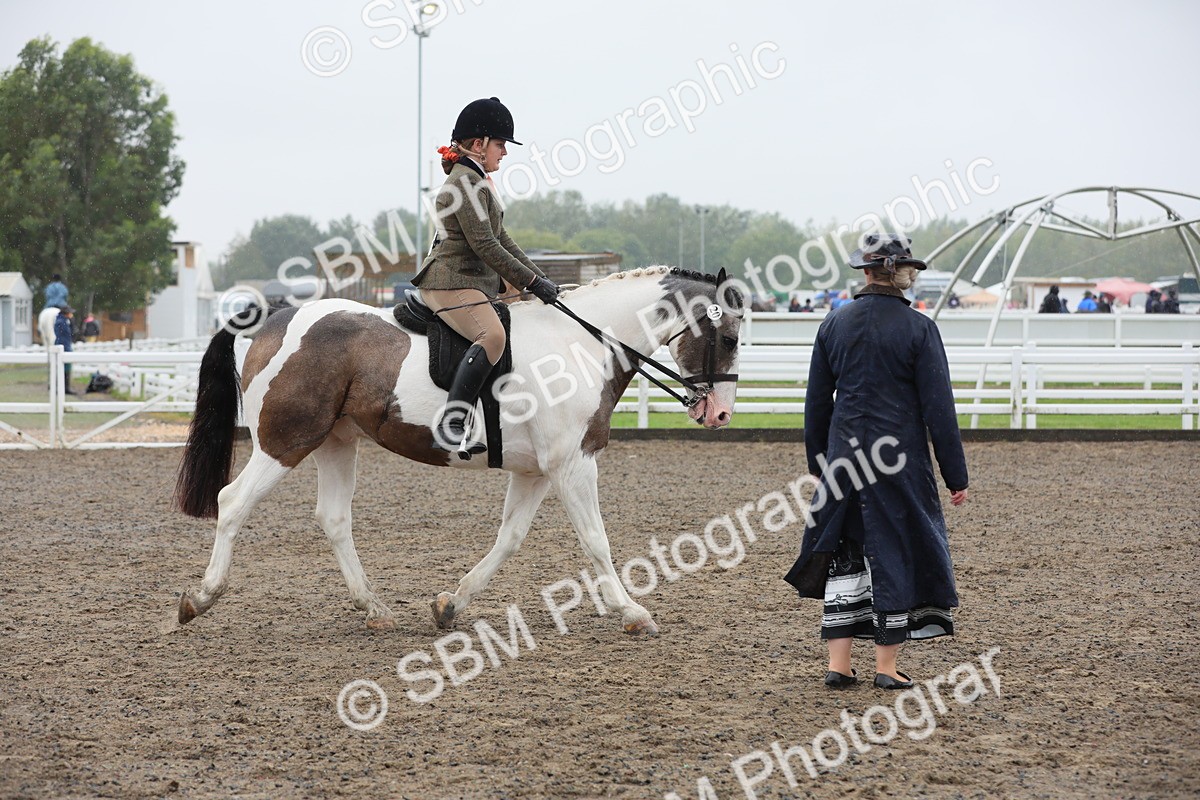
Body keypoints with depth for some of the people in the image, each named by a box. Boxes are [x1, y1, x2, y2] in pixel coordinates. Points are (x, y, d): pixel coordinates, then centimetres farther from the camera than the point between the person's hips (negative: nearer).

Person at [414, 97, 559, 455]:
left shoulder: (478, 181, 20)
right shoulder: (464, 182, -14)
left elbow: (501, 239, 23)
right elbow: (485, 246, -20)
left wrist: (540, 278, 15)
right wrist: (532, 282, -17)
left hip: (481, 280, 12)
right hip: (451, 282, -12)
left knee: (537, 312, 22)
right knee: (493, 335, -34)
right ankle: (450, 424, -41)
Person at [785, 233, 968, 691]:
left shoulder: (834, 326, 3)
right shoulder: (918, 329, -8)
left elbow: (816, 403, 9)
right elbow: (939, 407, -8)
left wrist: (818, 463, 20)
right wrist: (956, 475, -2)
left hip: (844, 458, 3)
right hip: (902, 461, -3)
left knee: (843, 557, 11)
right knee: (895, 554, 6)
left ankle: (838, 663, 9)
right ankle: (887, 666, 8)